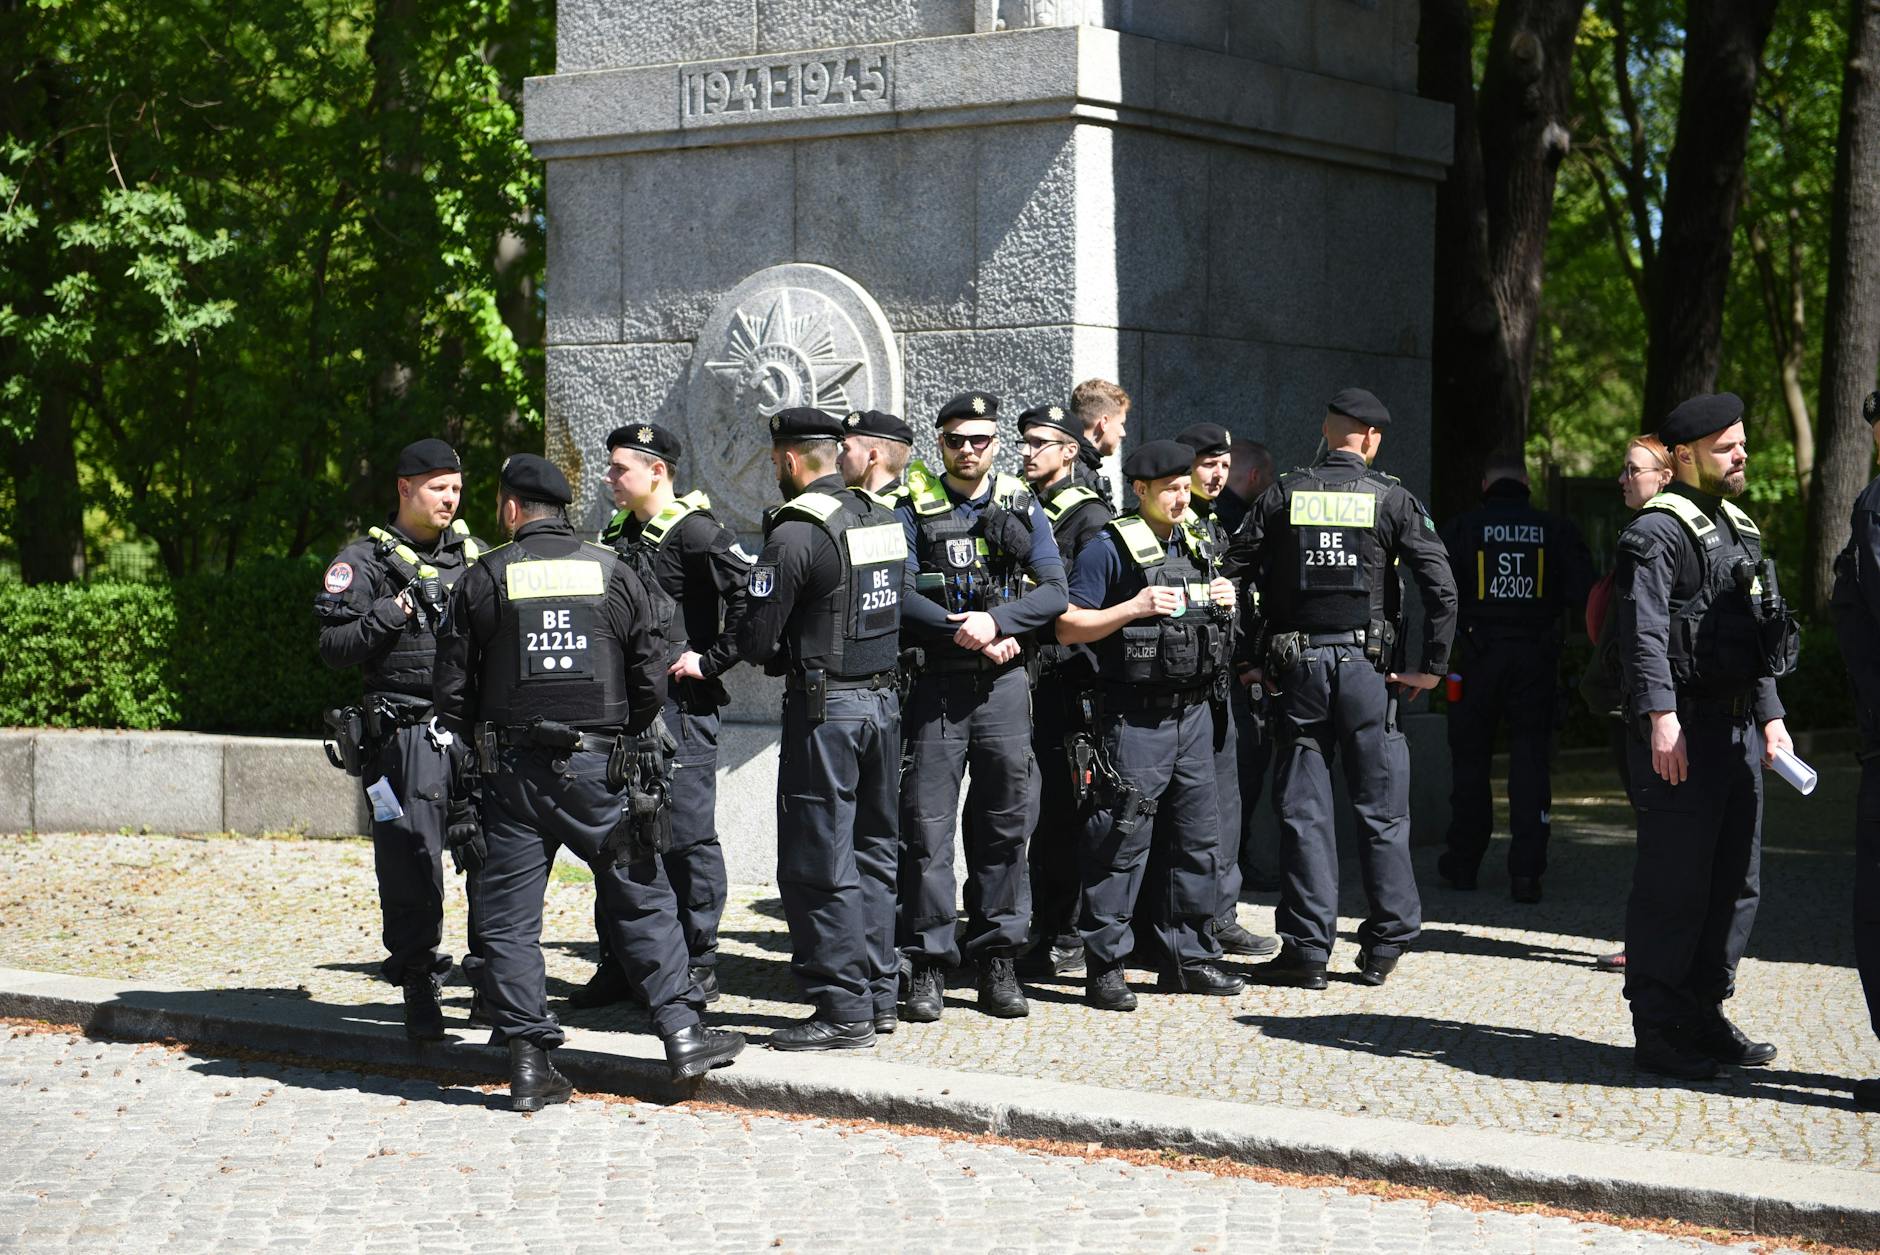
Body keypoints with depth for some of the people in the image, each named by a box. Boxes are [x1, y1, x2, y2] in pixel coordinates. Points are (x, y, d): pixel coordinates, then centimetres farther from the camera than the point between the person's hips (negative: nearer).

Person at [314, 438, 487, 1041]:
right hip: (406, 736, -4)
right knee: (411, 867, -4)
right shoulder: (365, 559, 0)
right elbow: (333, 645, -6)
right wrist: (393, 613, -16)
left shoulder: (471, 552, 15)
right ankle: (418, 991, 5)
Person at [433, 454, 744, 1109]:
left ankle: (529, 1063, 3)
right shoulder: (613, 571, 4)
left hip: (512, 771, -1)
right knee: (642, 902, 9)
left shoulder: (482, 580, 0)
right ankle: (683, 1034, 7)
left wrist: (475, 751, 17)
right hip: (598, 766, 1)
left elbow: (452, 691, 2)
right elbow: (651, 678, 4)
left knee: (510, 919, 5)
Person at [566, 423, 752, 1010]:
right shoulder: (617, 533, 15)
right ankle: (618, 964, 19)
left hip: (679, 704, -8)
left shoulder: (695, 532, -12)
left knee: (687, 837, -3)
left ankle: (699, 966, 5)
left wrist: (711, 660, -15)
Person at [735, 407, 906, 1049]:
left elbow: (757, 639, -14)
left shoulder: (795, 532, -15)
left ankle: (843, 1010, -2)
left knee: (819, 864, -2)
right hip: (884, 695, 8)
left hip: (824, 706, -8)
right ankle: (879, 993, 20)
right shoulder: (886, 519, 9)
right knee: (873, 853, 15)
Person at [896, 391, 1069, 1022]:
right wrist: (964, 632, -16)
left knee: (1004, 823, 5)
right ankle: (929, 964, 4)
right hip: (934, 684, -2)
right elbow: (897, 593, -7)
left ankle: (998, 959, 13)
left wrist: (996, 620, -14)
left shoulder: (1022, 507, 10)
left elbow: (1054, 590, 2)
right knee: (927, 825, -3)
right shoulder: (914, 508, 3)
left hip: (1005, 685, 2)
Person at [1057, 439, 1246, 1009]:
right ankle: (1104, 967, 0)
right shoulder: (1111, 548, -7)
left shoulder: (1198, 545, 15)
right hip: (1135, 718, -7)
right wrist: (1134, 608, -19)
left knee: (1197, 837, 10)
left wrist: (1223, 603, 5)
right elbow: (1068, 626, -9)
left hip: (1193, 711, 7)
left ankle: (1189, 957, 20)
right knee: (1123, 840, -6)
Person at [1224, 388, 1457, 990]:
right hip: (1368, 664, -1)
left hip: (1297, 666, 1)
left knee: (1304, 810, 5)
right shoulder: (1392, 499, -1)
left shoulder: (1282, 496, 3)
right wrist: (1431, 667, -3)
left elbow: (1232, 576, 0)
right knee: (1381, 809, 7)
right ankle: (1385, 945, 10)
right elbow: (1441, 585, -9)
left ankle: (1308, 948, 4)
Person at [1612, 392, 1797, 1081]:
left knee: (1736, 881, 12)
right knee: (1674, 882, -7)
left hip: (1738, 728, 9)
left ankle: (1705, 1015, 21)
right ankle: (1656, 1030, 0)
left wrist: (1771, 715, 22)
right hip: (1682, 726, -9)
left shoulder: (1737, 529, 20)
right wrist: (1662, 717, -27)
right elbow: (1644, 631, -18)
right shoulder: (1657, 532, -9)